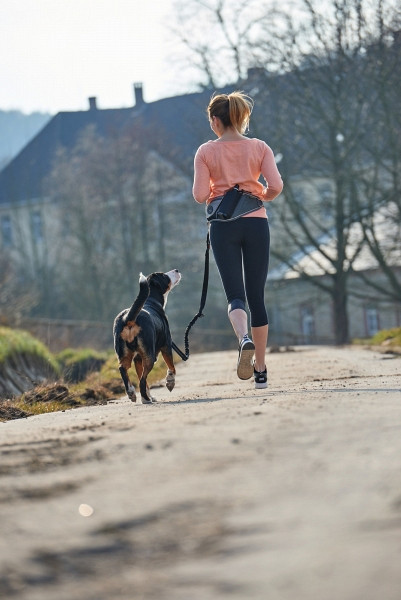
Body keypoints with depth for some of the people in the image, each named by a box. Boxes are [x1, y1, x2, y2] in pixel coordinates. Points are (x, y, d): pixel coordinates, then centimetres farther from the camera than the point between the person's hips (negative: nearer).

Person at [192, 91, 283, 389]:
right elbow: (276, 186, -8)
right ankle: (261, 370, 11)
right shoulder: (260, 148, 2)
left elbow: (200, 195, -7)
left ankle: (245, 339, -36)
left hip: (223, 226, -2)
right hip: (256, 223, 2)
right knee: (257, 296, 10)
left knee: (235, 295, -3)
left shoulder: (206, 152, -1)